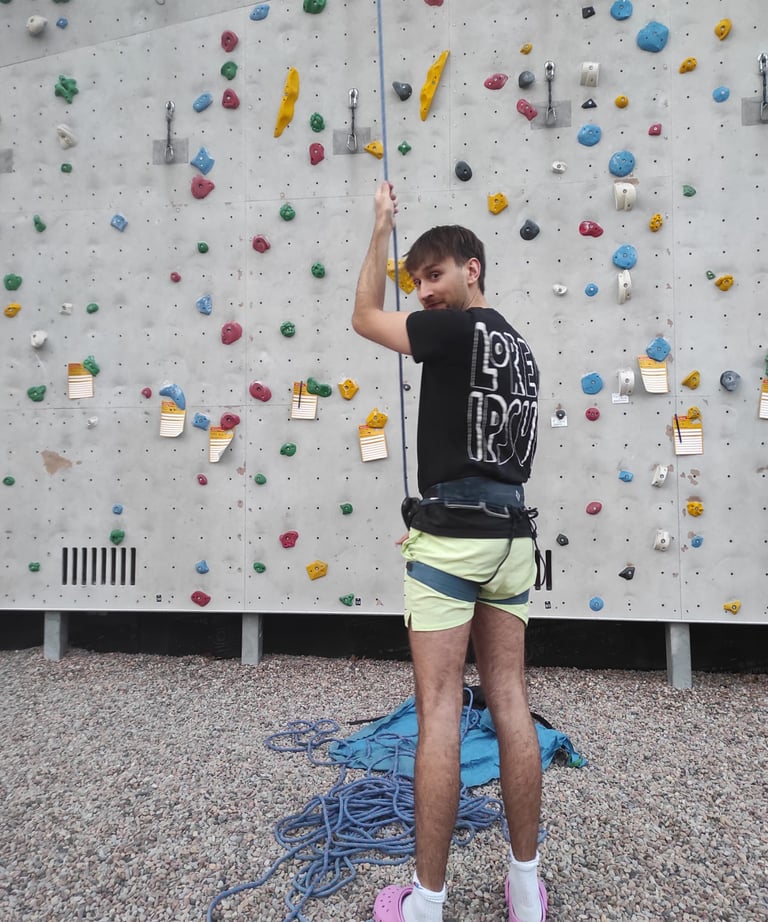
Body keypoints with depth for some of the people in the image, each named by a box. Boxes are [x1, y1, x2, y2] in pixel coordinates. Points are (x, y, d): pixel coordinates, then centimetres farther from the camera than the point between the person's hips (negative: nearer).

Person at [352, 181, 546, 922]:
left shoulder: (461, 328, -6)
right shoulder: (518, 348, 18)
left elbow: (364, 319, 6)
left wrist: (380, 230, 16)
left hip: (453, 535, -8)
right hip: (511, 535, 8)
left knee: (440, 711, -2)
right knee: (509, 702, 11)